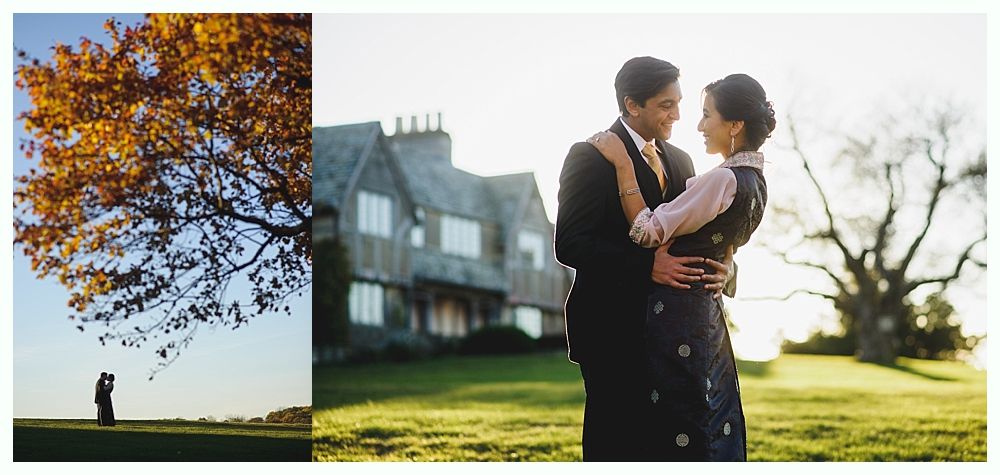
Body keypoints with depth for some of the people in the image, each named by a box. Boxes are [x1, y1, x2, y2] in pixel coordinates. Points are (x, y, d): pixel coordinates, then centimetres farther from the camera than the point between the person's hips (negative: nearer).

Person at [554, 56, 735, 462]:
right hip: (613, 328, -7)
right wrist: (647, 265, -24)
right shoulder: (590, 156, -7)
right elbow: (569, 245, -15)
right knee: (615, 443, -4)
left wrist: (718, 266, -5)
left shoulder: (680, 161, 15)